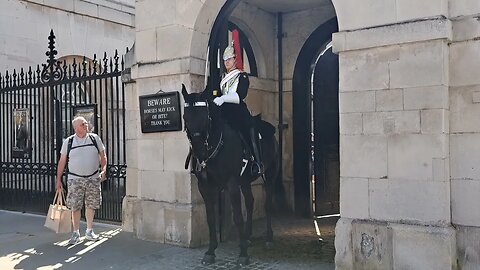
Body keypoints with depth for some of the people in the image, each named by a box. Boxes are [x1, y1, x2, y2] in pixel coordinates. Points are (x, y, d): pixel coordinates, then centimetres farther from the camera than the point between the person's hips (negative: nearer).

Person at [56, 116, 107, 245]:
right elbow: (62, 161, 5)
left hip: (93, 178, 1)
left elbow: (103, 155, 9)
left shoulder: (95, 138, 3)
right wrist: (58, 180, 3)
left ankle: (89, 231, 23)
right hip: (75, 179, -1)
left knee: (91, 205, 9)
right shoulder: (68, 142, 0)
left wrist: (103, 170, -5)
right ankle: (76, 233, 12)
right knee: (75, 206, 0)